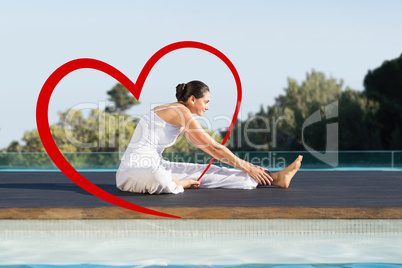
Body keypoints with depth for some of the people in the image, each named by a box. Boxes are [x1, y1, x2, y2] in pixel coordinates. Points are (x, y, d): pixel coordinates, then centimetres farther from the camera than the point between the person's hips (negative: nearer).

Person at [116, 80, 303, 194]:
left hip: (153, 167, 9)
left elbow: (209, 147, 23)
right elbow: (213, 148, -13)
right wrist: (247, 167, -7)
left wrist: (247, 166, 22)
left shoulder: (176, 112, 18)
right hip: (137, 169, -9)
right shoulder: (182, 112, -13)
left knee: (207, 173, 0)